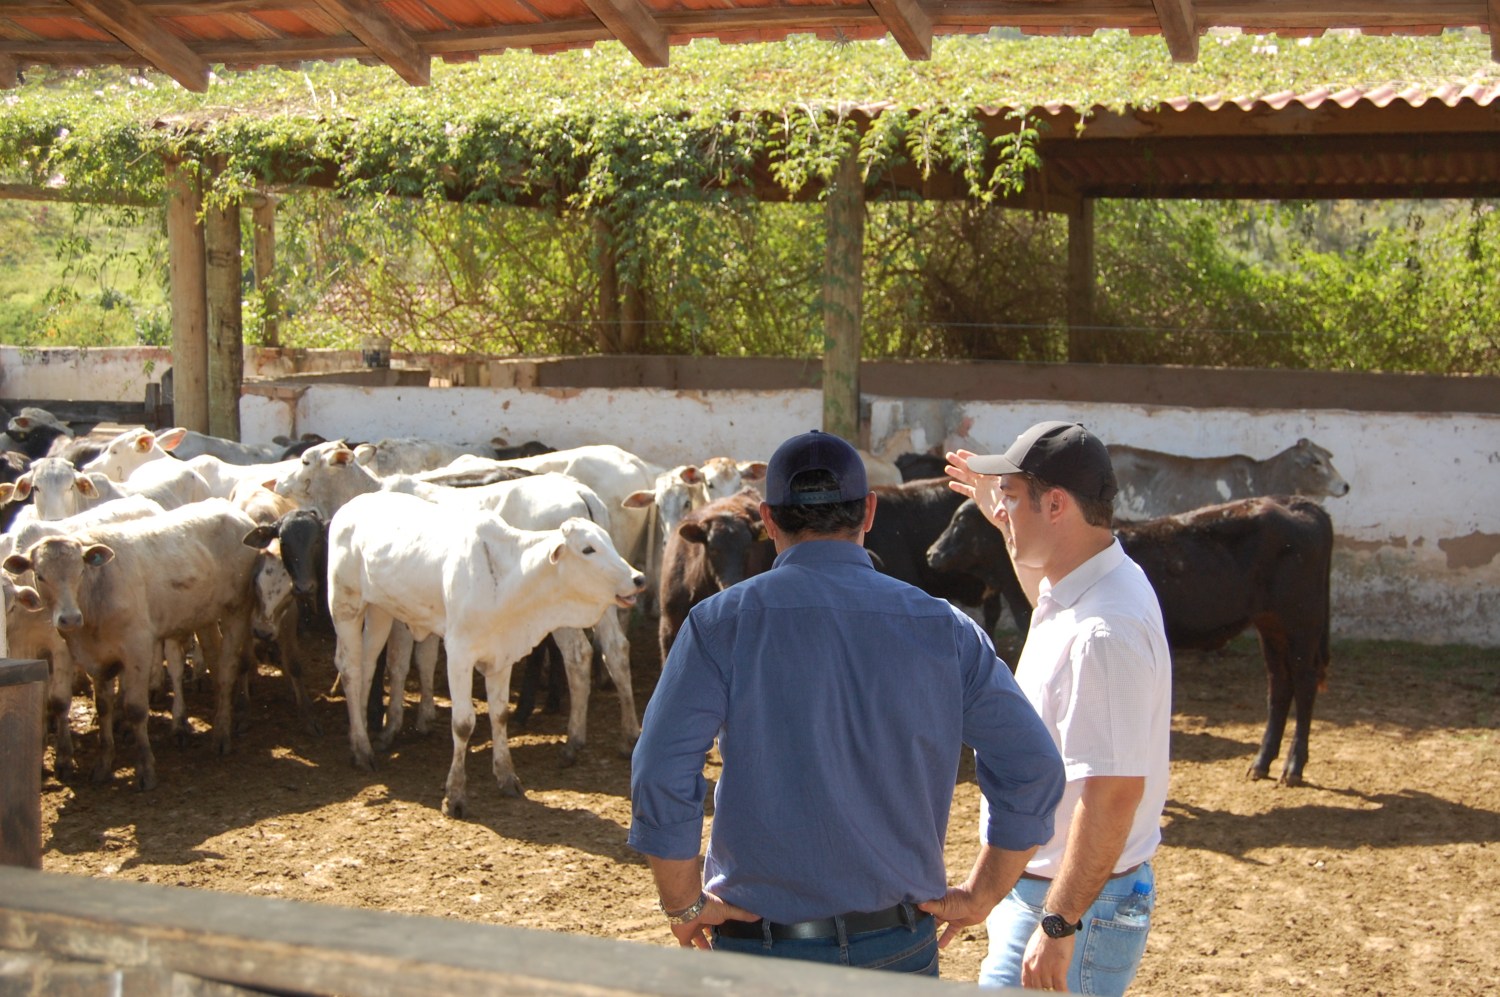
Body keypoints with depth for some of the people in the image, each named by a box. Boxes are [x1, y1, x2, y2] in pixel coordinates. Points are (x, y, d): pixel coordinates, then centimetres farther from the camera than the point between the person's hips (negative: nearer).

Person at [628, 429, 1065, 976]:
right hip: (901, 950, 2)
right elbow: (1033, 770, -4)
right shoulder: (943, 628, -1)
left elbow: (659, 776, -16)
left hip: (761, 948, -2)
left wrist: (684, 905, -4)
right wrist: (979, 897, 5)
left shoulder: (722, 623, -8)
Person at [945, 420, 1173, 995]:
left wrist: (1059, 926, -28)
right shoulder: (1081, 586, 5)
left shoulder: (1104, 633, -26)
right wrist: (1003, 516, 28)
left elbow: (1114, 792, -29)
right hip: (1039, 886, 10)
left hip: (1078, 904, -10)